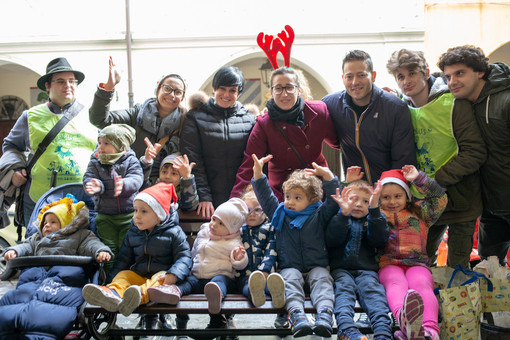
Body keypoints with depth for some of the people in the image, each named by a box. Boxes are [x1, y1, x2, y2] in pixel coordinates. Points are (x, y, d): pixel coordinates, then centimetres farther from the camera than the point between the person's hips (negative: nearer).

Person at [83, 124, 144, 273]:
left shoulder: (131, 161, -5)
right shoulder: (95, 162, 3)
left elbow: (136, 179, -17)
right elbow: (88, 178, -7)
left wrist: (123, 185, -39)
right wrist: (96, 186, -31)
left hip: (128, 214, -2)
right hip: (105, 216, 2)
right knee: (108, 248, 8)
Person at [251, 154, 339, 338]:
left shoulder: (319, 215, 9)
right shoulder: (280, 214, 14)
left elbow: (334, 200, -3)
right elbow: (265, 195, 9)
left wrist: (327, 176, -17)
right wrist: (258, 172, -2)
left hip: (316, 266, 0)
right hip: (290, 266, 1)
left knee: (322, 280, -29)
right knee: (291, 281, -30)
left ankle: (324, 316, -50)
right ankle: (297, 317, -52)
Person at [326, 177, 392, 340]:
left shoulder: (373, 220, 23)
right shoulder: (338, 219, 18)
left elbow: (380, 241, 1)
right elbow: (331, 240, -3)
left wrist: (374, 209, -9)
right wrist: (344, 213, -16)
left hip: (366, 269, 1)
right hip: (340, 269, -1)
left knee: (372, 288, -28)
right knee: (344, 287, -30)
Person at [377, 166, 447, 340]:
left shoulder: (418, 212, 29)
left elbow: (439, 199, 19)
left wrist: (418, 178, 16)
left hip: (416, 265, 2)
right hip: (388, 265, -1)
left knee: (421, 283, -35)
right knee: (396, 283, -38)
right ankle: (404, 318, -73)